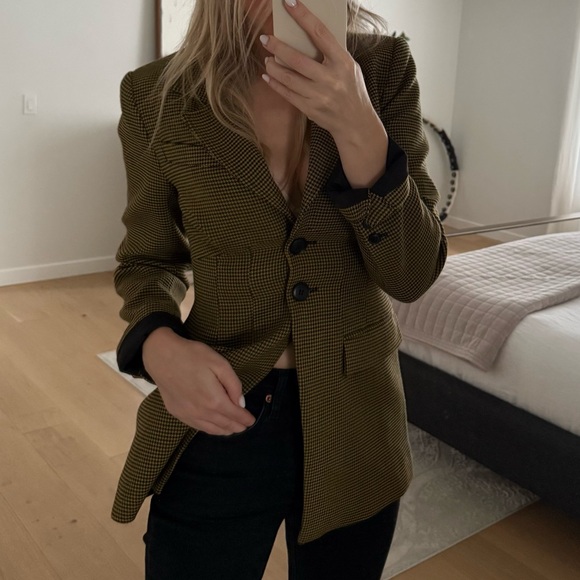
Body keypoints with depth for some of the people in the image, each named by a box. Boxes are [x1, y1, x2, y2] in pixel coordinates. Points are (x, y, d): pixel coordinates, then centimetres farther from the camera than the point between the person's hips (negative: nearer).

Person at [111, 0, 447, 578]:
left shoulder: (384, 69, -8)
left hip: (355, 424, 2)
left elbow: (412, 274, -13)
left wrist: (358, 129, -27)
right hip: (220, 421, -1)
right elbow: (150, 260, 3)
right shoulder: (157, 95, -9)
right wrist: (158, 343, -18)